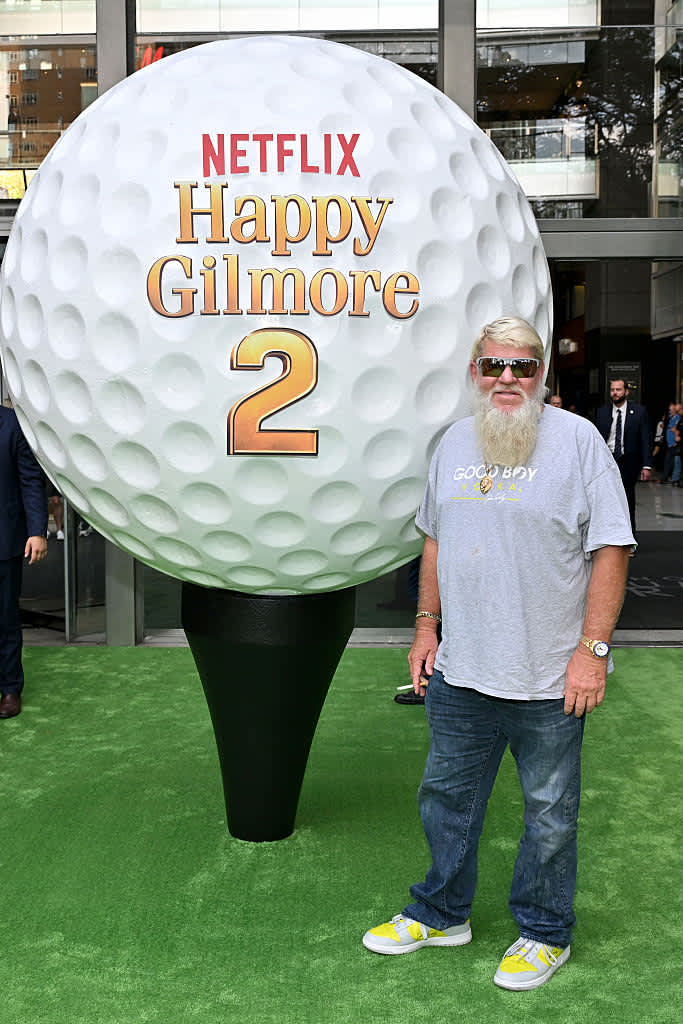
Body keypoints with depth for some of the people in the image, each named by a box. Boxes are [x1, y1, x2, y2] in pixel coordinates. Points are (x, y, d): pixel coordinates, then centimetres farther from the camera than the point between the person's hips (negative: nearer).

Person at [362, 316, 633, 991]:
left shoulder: (577, 439, -8)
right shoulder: (455, 443, 8)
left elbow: (610, 548, -10)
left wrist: (593, 649, -14)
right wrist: (426, 626, 12)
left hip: (550, 679, -5)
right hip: (460, 668, 5)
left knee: (550, 812, 10)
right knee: (446, 796, 17)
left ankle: (545, 933, 31)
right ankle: (441, 914, 37)